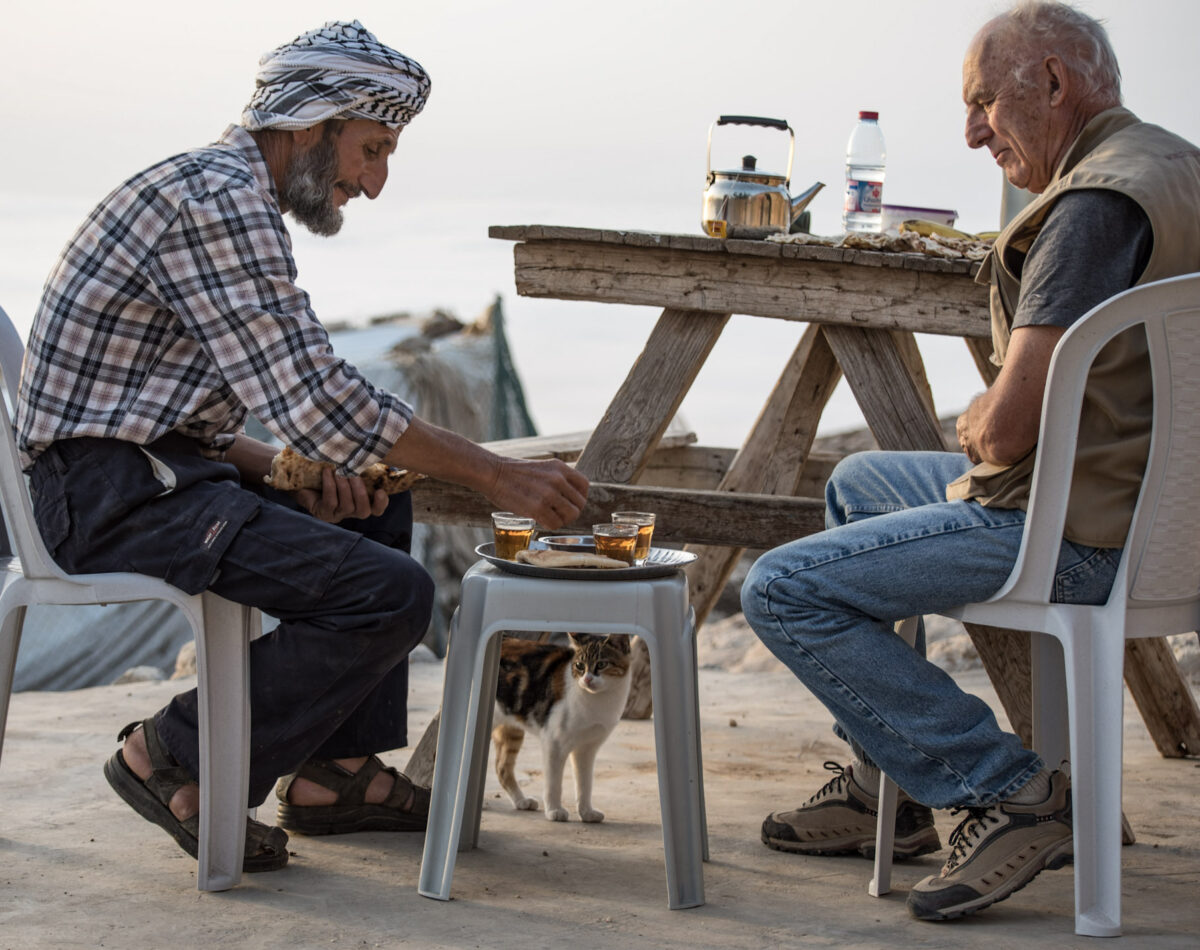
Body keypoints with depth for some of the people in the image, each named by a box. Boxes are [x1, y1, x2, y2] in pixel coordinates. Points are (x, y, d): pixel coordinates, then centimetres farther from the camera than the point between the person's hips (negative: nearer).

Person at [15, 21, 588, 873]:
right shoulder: (217, 198, -15)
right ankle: (176, 759, -6)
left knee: (377, 508, 22)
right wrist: (498, 477, -18)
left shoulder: (230, 196, 19)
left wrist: (292, 469, 3)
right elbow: (315, 396, -22)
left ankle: (336, 770, 16)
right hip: (113, 491, -11)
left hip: (148, 472, 11)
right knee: (390, 593, -19)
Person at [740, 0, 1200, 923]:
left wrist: (973, 429, -1)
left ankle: (1008, 789, -11)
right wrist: (990, 428, 10)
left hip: (1076, 535, -11)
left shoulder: (1097, 203, -22)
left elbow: (1007, 429, -24)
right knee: (857, 483, 29)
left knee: (783, 590, -10)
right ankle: (886, 783, 29)